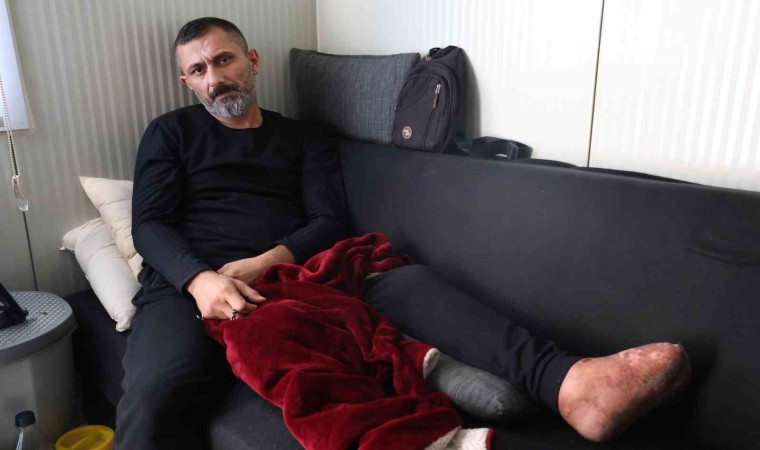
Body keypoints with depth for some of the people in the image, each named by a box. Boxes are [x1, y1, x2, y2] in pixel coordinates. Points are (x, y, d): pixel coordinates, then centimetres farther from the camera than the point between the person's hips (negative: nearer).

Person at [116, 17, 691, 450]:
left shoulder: (302, 139, 20)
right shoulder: (170, 134, 17)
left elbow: (329, 221, 7)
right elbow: (150, 225, 5)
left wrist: (265, 262, -12)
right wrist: (200, 281, -17)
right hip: (189, 286, 0)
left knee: (407, 281, -26)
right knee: (155, 392, -36)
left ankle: (566, 381, -42)